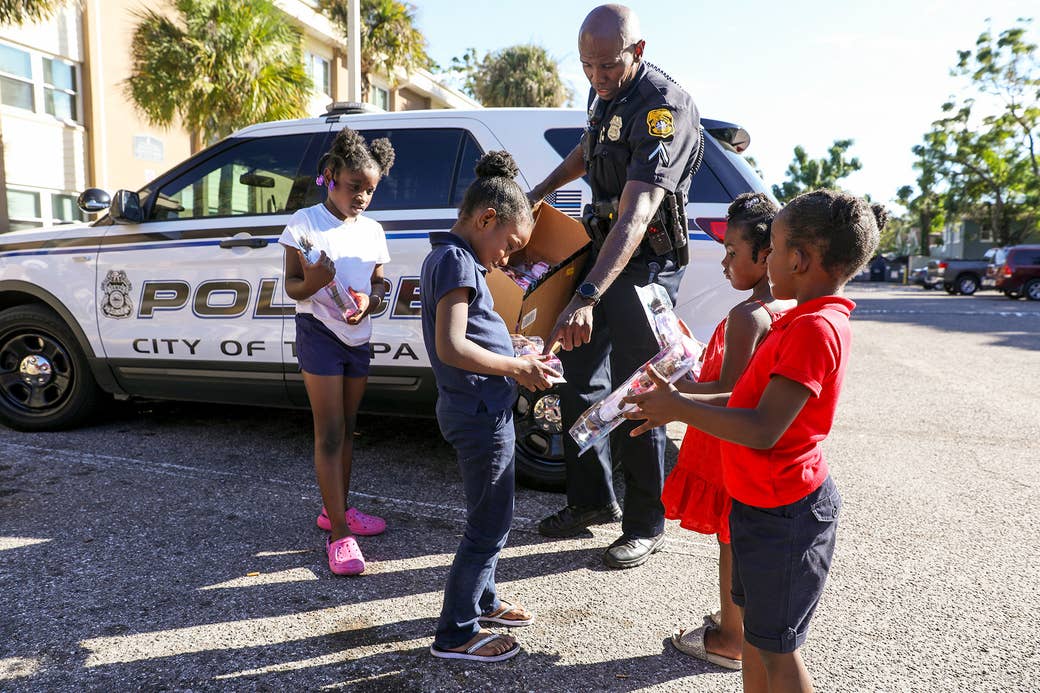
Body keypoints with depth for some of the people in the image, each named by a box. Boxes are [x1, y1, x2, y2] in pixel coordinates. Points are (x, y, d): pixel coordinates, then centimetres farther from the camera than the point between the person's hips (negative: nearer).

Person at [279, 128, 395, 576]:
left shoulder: (372, 230, 7)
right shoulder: (304, 223, -7)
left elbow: (379, 284, 10)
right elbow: (292, 287, -7)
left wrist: (369, 300, -13)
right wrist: (313, 281, -30)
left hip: (358, 338, 6)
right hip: (319, 333, -5)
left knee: (347, 429, 14)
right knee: (329, 434, -6)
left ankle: (336, 509, 30)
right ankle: (339, 535, -3)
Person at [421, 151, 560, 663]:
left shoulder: (447, 256, 13)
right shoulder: (457, 261, -18)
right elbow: (452, 347, -28)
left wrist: (516, 360, 9)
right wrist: (517, 367, -18)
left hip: (477, 408, 10)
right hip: (480, 413, -10)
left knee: (489, 516, 23)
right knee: (489, 525, 2)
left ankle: (482, 600, 40)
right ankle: (455, 634, 16)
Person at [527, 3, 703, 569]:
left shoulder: (663, 107, -23)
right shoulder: (604, 95, 6)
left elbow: (635, 216, -34)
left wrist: (586, 298, -44)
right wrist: (536, 195, 26)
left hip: (646, 261, -8)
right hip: (602, 246, 9)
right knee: (579, 378, 11)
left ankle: (645, 526, 14)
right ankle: (592, 499, 28)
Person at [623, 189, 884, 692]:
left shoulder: (814, 329, -24)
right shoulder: (806, 319, 8)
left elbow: (763, 429, -29)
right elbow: (756, 399, 12)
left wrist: (679, 408, -20)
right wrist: (677, 404, 6)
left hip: (784, 514, -9)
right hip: (764, 503, 10)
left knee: (777, 650, 7)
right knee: (756, 631, 23)